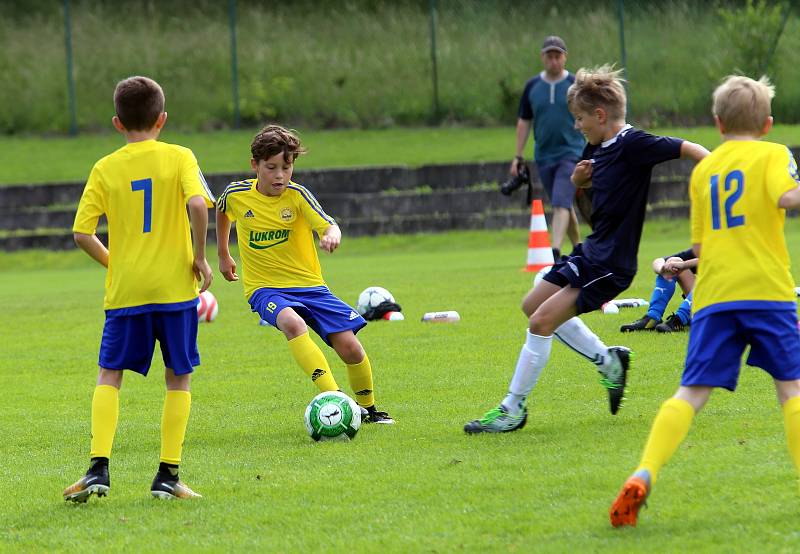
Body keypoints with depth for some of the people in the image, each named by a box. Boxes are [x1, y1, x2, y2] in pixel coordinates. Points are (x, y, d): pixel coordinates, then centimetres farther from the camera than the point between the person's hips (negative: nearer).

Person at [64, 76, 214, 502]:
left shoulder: (105, 168, 2)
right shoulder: (178, 157, -2)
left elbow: (82, 232, -2)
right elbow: (197, 204, -19)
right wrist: (199, 256, -7)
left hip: (125, 290, 1)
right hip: (175, 286, -1)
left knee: (109, 376, 9)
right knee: (179, 378, 9)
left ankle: (99, 467, -6)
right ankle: (168, 474, 4)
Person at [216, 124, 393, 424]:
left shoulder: (297, 195, -9)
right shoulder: (236, 195, -4)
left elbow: (329, 225, -24)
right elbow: (222, 211, 22)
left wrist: (331, 235, -48)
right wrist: (223, 255, 28)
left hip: (308, 285, 1)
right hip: (264, 288, -1)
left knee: (349, 346, -10)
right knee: (292, 323, -35)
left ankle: (368, 408, 18)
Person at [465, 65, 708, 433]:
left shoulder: (633, 145, -19)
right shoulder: (598, 148, 8)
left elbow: (687, 149, -21)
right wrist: (578, 178, 3)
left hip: (611, 264, -10)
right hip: (592, 251, 10)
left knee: (542, 321, -13)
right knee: (533, 305, 21)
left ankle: (513, 409, -3)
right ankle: (609, 361, 25)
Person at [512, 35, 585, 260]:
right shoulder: (532, 86, 6)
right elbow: (524, 122, 12)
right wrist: (518, 157, 8)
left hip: (571, 153, -4)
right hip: (543, 156, 4)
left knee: (561, 204, -19)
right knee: (562, 206, 13)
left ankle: (555, 252, -28)